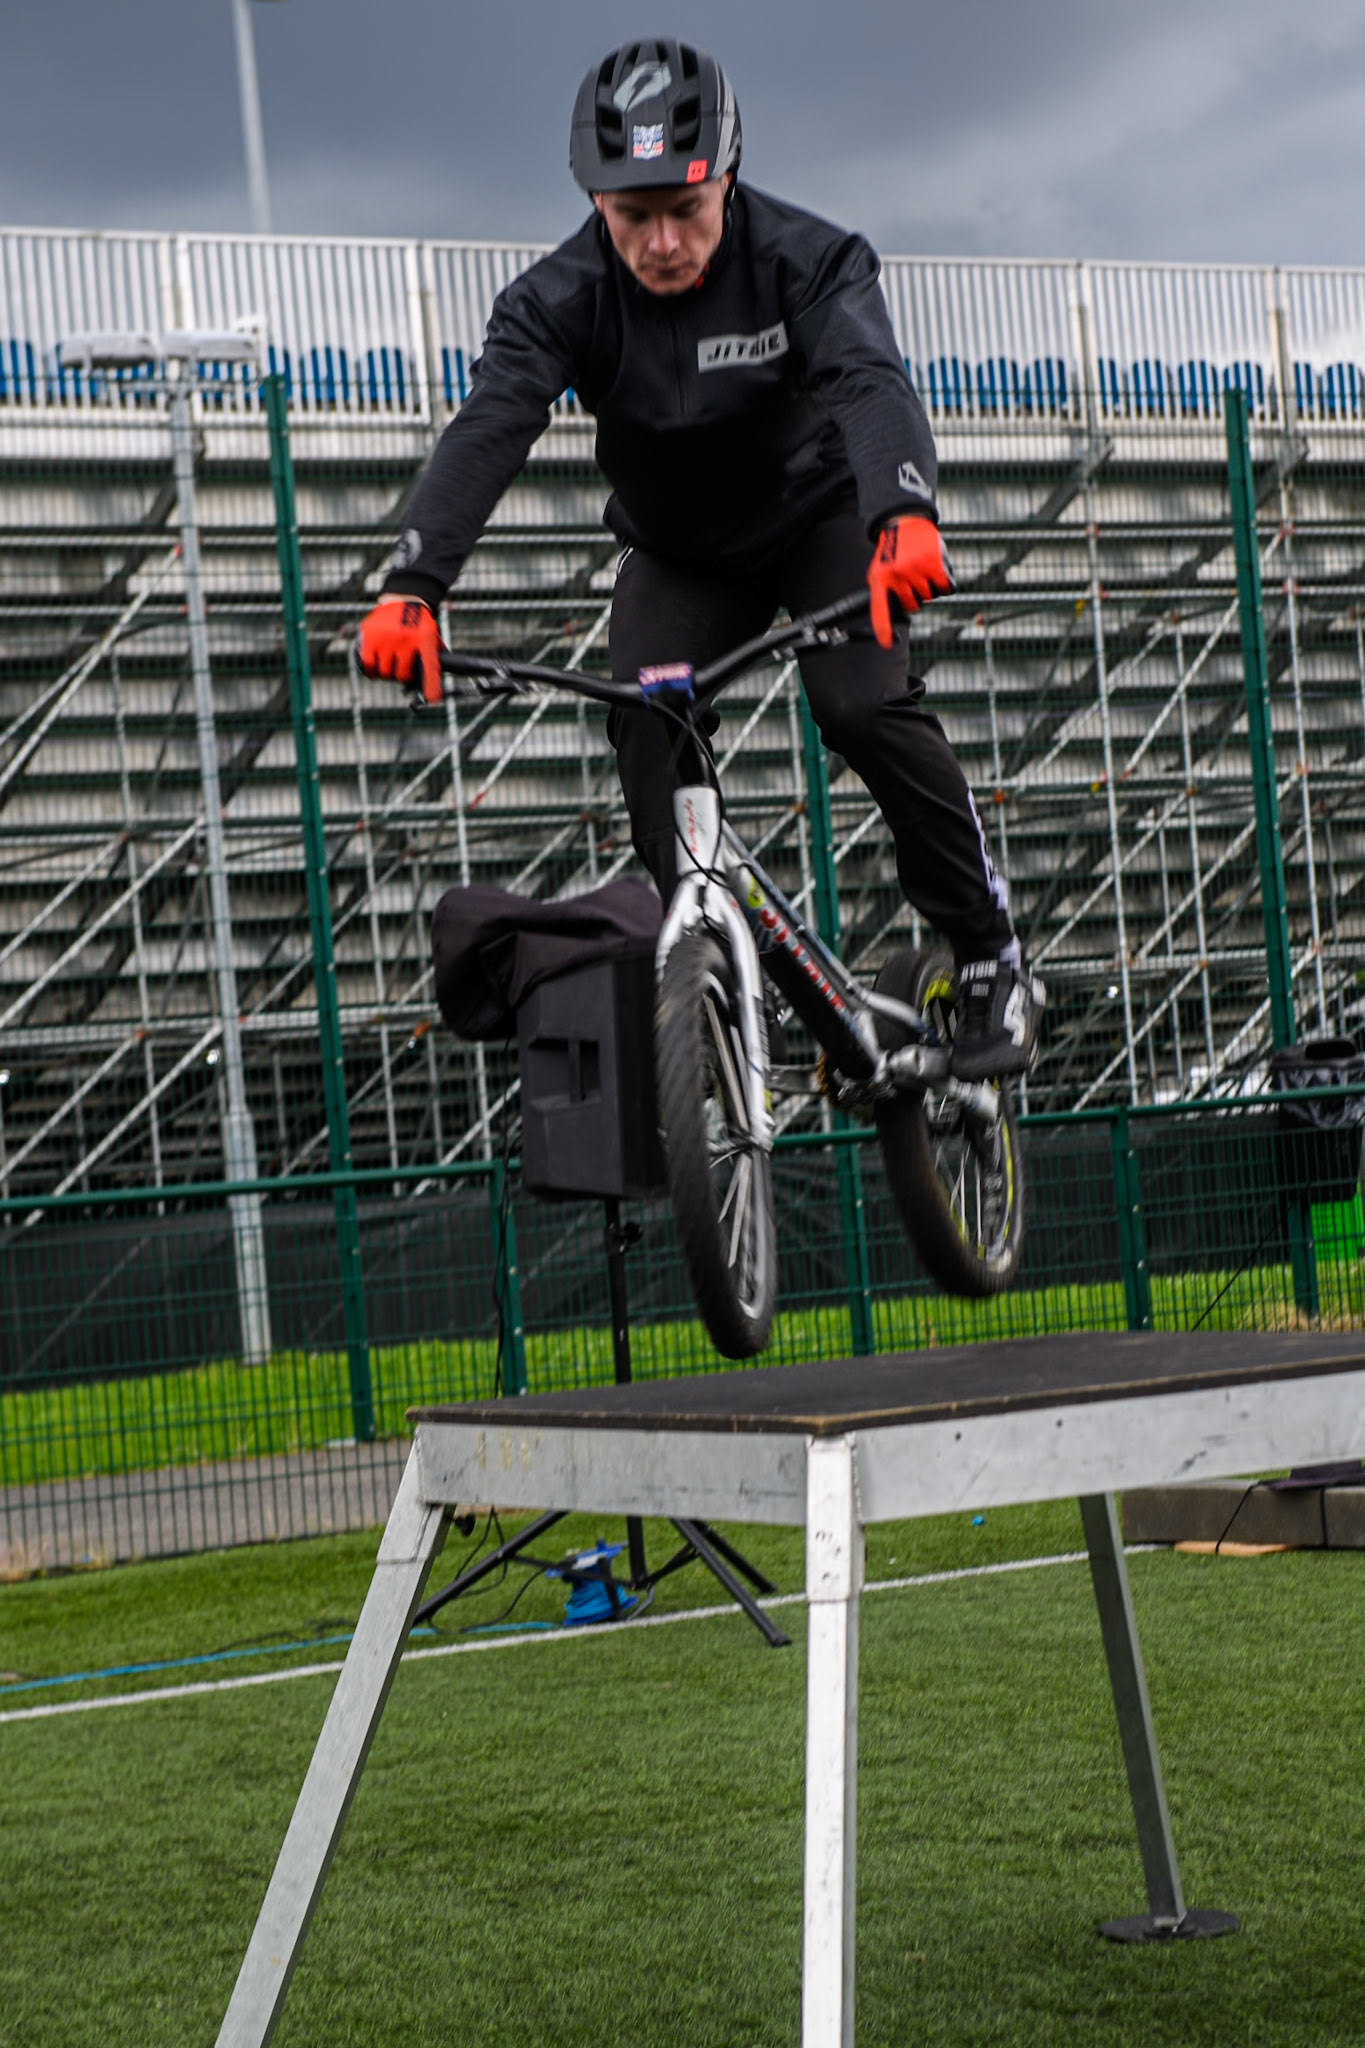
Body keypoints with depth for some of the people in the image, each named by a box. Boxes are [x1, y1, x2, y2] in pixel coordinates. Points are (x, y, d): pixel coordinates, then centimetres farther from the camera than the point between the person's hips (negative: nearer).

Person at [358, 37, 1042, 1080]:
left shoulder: (806, 258, -27)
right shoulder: (561, 299, -23)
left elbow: (871, 382, -44)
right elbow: (488, 430, -37)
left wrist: (905, 516, -65)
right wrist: (411, 586, -54)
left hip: (821, 513, -2)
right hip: (679, 551, 3)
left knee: (867, 707, -24)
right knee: (644, 724, -21)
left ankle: (994, 963, -11)